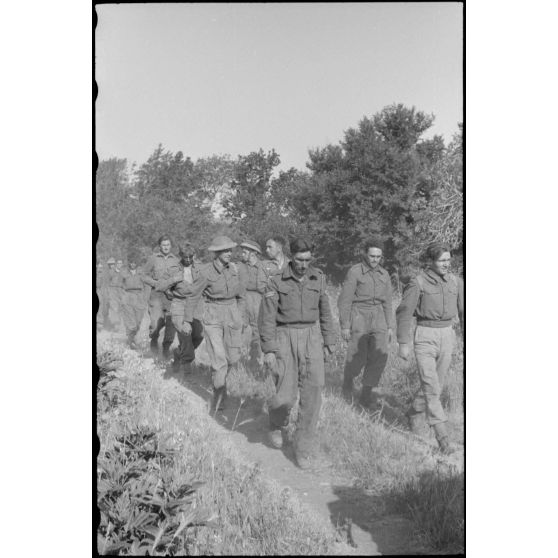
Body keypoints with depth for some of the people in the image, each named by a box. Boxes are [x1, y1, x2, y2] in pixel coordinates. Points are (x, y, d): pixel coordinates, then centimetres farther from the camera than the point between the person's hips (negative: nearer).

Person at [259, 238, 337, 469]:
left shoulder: (318, 278, 4)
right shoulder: (277, 281, -6)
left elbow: (324, 311, 14)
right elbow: (267, 317, -7)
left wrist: (329, 340, 15)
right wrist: (268, 350, -12)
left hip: (311, 337, 3)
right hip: (285, 338, -2)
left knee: (312, 394, -7)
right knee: (286, 395, -8)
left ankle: (303, 448, 4)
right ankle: (277, 423, 29)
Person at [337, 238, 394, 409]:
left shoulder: (384, 275, 9)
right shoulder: (354, 272, -7)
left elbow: (387, 303, 13)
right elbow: (344, 300, -8)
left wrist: (390, 327, 9)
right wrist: (344, 326, -11)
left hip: (378, 319, 4)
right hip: (358, 317, -4)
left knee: (380, 355, -9)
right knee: (358, 358, -4)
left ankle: (366, 394, 1)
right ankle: (348, 379, 28)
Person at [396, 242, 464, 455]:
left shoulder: (456, 282, 4)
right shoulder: (417, 283, -10)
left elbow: (464, 312, 10)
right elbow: (403, 313, -7)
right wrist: (403, 343, -9)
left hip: (447, 337, 5)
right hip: (425, 337, -5)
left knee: (434, 383, 14)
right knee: (431, 386, -13)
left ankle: (415, 414, 38)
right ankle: (442, 436, -13)